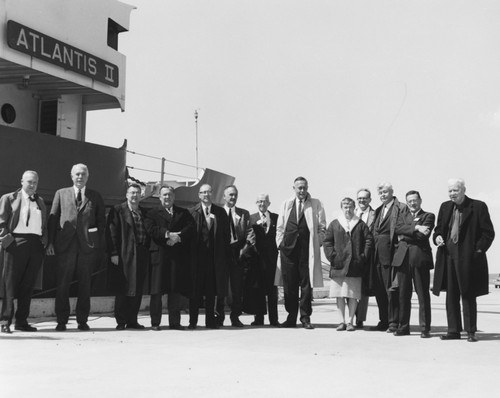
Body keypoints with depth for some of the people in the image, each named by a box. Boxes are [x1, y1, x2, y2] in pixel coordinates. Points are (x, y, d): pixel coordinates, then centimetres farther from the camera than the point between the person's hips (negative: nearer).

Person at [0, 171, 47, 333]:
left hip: (36, 245, 5)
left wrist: (45, 241, 8)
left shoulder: (40, 202, 21)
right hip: (16, 243, -4)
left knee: (28, 285, 6)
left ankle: (21, 321, 12)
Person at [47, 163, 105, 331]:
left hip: (88, 246, 0)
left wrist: (100, 246, 1)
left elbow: (101, 222, 9)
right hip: (65, 245, 0)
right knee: (62, 284, 0)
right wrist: (50, 242, -2)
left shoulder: (95, 196, 11)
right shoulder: (61, 194, 12)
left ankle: (82, 320, 13)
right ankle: (61, 321, 8)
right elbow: (53, 218, 8)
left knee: (85, 285, 5)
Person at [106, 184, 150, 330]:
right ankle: (121, 321, 5)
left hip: (141, 256, 5)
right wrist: (113, 253, -13)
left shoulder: (144, 213, 16)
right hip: (125, 256, -5)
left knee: (137, 290, 7)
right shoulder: (118, 211, 1)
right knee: (123, 290, -2)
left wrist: (147, 252, 8)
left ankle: (132, 320, 15)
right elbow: (111, 233, -5)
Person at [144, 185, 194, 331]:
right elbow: (150, 229, -6)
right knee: (157, 290, -2)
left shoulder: (183, 213, 17)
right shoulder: (153, 213, 11)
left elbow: (190, 228, 2)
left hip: (179, 257, 2)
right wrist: (168, 234, -18)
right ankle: (155, 322, 4)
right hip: (159, 255, -2)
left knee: (177, 290, 2)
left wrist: (177, 237, -14)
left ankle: (175, 322, 10)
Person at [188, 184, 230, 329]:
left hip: (215, 256, 2)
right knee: (195, 290, 2)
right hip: (196, 255, -2)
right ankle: (193, 321, 11)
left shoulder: (220, 212, 8)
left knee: (212, 290, 6)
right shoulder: (192, 212, 1)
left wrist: (225, 252, 1)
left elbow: (226, 234, 8)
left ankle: (210, 320, 13)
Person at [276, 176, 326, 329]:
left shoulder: (316, 205, 8)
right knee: (289, 284, 3)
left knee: (306, 284, -1)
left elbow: (322, 227, 5)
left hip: (307, 248, -2)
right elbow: (280, 227, 14)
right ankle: (291, 318, 11)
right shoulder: (286, 204, 14)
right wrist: (280, 243, 4)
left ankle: (305, 318, 6)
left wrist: (317, 244, -4)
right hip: (288, 248, 2)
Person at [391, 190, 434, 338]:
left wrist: (405, 236, -1)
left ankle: (425, 328, 1)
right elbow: (398, 228, -2)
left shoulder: (428, 216, 7)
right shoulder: (402, 215, 19)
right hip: (403, 257, 4)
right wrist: (415, 228, -13)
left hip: (420, 258, -3)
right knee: (403, 294, 5)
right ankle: (403, 326, 12)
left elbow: (423, 236, -7)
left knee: (423, 295, -3)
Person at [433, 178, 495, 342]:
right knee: (451, 295, 7)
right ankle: (454, 330, 15)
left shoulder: (478, 207, -3)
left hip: (468, 258, -5)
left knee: (468, 295, 1)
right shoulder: (445, 207, 12)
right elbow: (438, 229, 21)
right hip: (448, 256, 5)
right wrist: (437, 237, -1)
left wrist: (478, 250, -11)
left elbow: (488, 233, -2)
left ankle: (471, 332, 9)